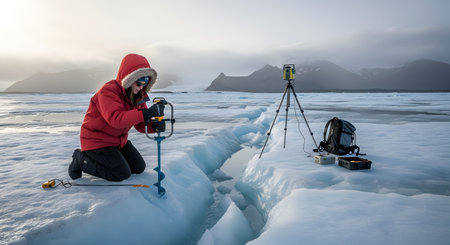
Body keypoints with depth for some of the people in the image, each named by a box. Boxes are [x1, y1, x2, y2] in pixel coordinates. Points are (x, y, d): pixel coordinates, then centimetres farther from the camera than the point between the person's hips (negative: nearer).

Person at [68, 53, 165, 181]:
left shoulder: (138, 95, 1)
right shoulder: (108, 91, -23)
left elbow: (141, 125, -3)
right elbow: (116, 119, -40)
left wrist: (155, 125, -27)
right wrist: (147, 113, -49)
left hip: (119, 140, 8)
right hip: (97, 141, -8)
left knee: (139, 167, 8)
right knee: (122, 174, -14)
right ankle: (81, 159, 4)